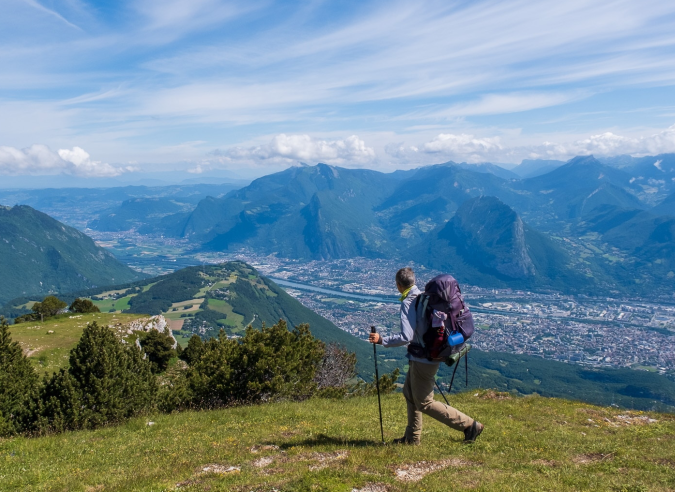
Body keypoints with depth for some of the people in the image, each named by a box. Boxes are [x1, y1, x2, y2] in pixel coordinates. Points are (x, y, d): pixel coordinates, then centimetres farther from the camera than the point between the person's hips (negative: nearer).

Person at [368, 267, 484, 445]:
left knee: (424, 403, 2)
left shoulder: (408, 302, -19)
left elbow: (406, 337, -26)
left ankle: (470, 425, 5)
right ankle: (412, 437, 27)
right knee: (410, 394, 19)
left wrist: (382, 340, -18)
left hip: (422, 359, -9)